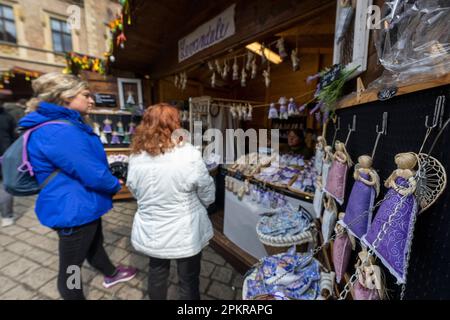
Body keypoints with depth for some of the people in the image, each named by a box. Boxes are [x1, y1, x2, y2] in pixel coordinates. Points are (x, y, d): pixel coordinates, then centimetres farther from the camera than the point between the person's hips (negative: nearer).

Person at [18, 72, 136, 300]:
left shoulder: (68, 124, 6)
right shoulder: (59, 131, -28)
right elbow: (93, 174, -27)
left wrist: (110, 180, 7)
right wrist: (116, 185, -8)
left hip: (81, 204, 11)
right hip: (73, 209, -11)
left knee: (94, 244, 31)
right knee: (71, 267, 13)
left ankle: (111, 275, 56)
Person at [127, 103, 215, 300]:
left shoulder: (136, 156, -8)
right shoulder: (188, 154, -23)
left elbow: (135, 191, 6)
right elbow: (208, 195, -12)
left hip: (150, 232, 5)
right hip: (184, 233, -4)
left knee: (157, 273, 29)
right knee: (188, 280, 19)